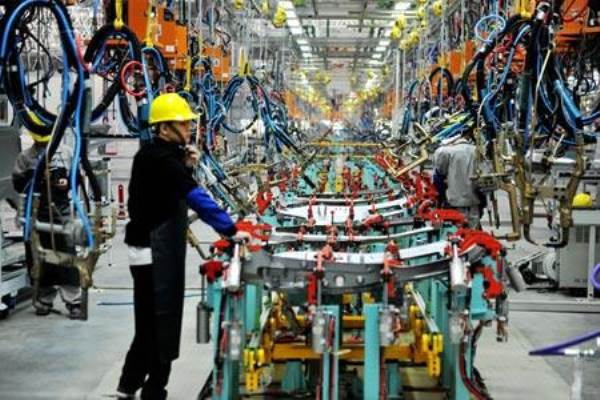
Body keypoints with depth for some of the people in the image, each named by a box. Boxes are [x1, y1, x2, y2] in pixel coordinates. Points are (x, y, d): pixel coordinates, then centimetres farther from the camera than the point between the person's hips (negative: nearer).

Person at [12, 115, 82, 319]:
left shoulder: (64, 152, 8)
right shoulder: (25, 157, 6)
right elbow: (18, 184, 0)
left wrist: (68, 182, -7)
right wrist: (33, 177, -15)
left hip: (61, 211, 0)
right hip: (36, 214, 1)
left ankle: (74, 302, -1)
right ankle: (44, 301, 17)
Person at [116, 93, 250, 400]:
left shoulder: (156, 155, 11)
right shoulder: (160, 159, -20)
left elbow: (175, 192, 17)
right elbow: (196, 198, -29)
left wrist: (186, 168, 1)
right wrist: (230, 231, -31)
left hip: (155, 250, 10)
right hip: (155, 253, -10)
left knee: (150, 323, 19)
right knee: (160, 325, -1)